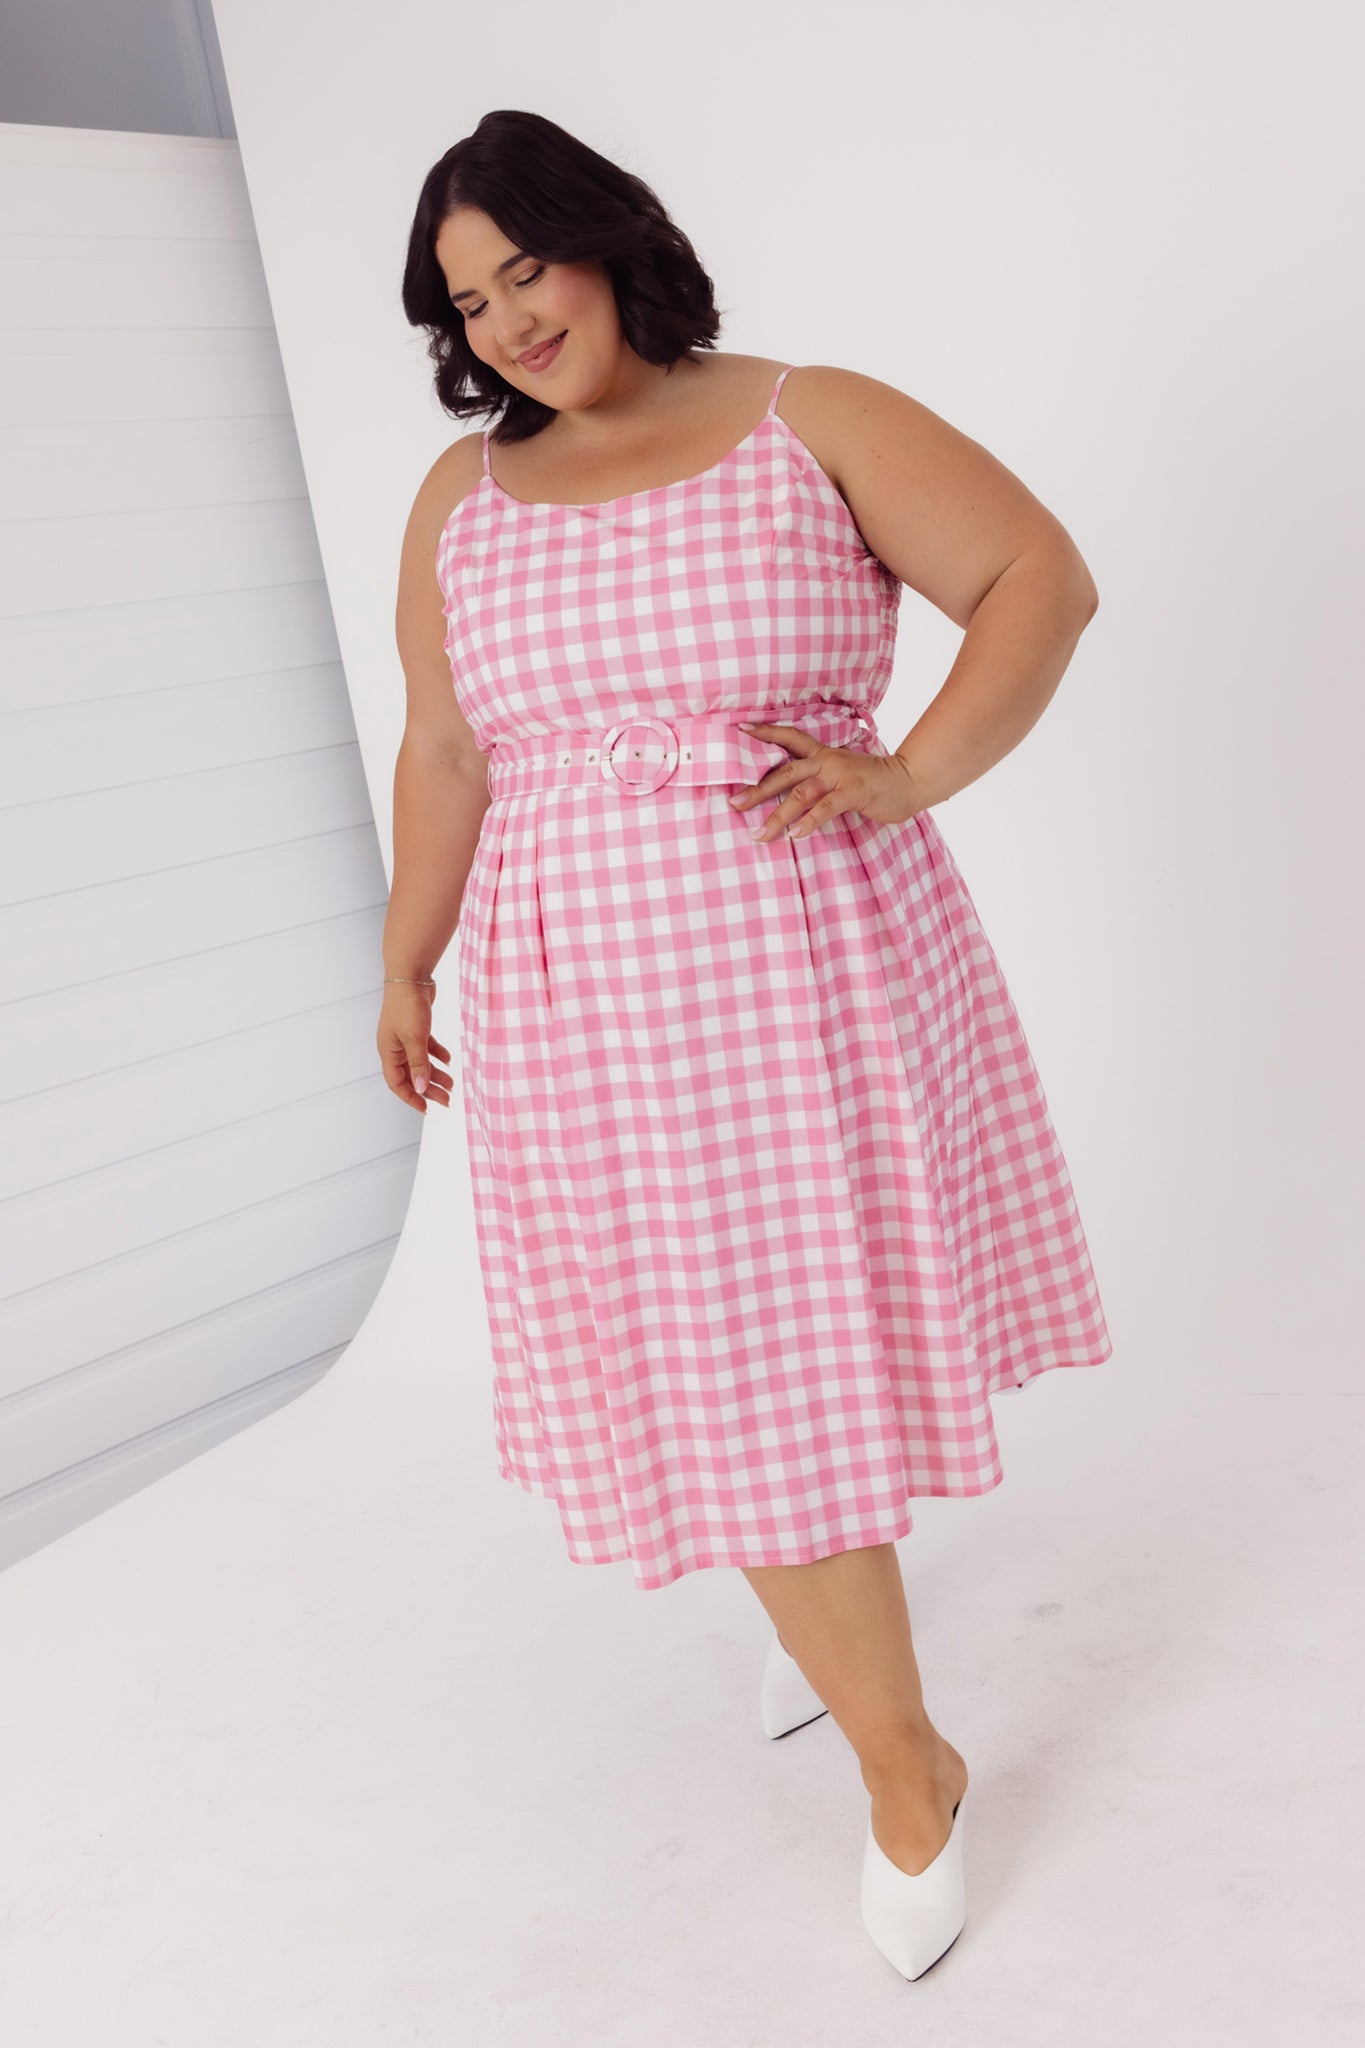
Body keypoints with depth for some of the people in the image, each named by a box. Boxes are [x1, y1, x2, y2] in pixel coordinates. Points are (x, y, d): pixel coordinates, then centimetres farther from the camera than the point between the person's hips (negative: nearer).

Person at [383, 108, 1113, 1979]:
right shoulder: (463, 498, 9)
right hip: (587, 1011, 3)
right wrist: (406, 969, 17)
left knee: (803, 1339, 5)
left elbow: (1044, 576, -4)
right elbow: (443, 757, 14)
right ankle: (907, 1767, 31)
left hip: (814, 991, -2)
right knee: (719, 1376, 8)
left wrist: (912, 775, -17)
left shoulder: (812, 422, 0)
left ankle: (827, 1589, 37)